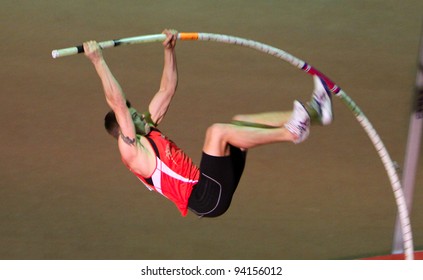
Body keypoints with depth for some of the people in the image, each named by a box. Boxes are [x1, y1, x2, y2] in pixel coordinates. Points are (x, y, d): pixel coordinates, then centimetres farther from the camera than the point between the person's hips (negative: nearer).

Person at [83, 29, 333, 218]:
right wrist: (99, 62, -23)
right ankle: (290, 133, -26)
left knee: (239, 122, 12)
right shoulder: (130, 150, -7)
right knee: (217, 131, -26)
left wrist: (169, 50, 20)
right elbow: (116, 103, -19)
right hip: (205, 199, -10)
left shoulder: (149, 130, 19)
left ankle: (312, 113, 1)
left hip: (214, 191, 10)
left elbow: (167, 90, 25)